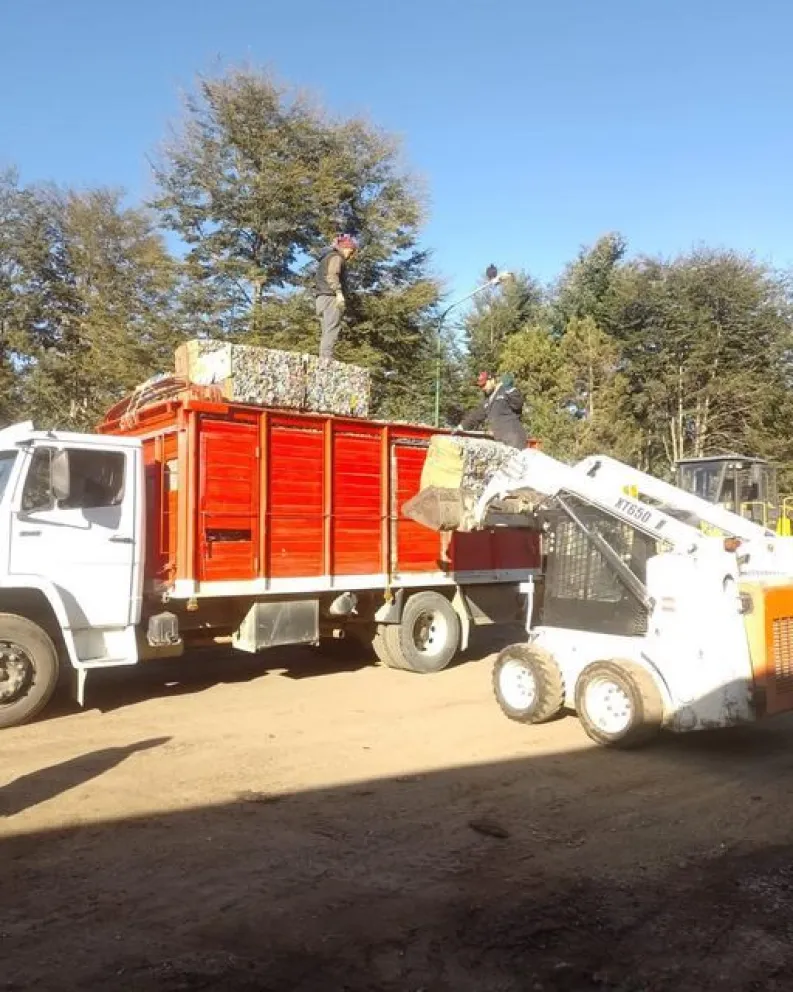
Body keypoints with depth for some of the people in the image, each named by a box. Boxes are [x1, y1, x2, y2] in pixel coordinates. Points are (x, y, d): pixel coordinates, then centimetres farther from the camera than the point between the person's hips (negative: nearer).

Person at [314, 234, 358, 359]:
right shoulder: (336, 257, -1)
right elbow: (332, 275, -17)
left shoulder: (326, 257, 29)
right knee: (332, 330, -17)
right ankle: (326, 359, -27)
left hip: (321, 298, 10)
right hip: (331, 297, -10)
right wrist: (339, 292, -28)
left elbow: (319, 279, 28)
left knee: (326, 333, 5)